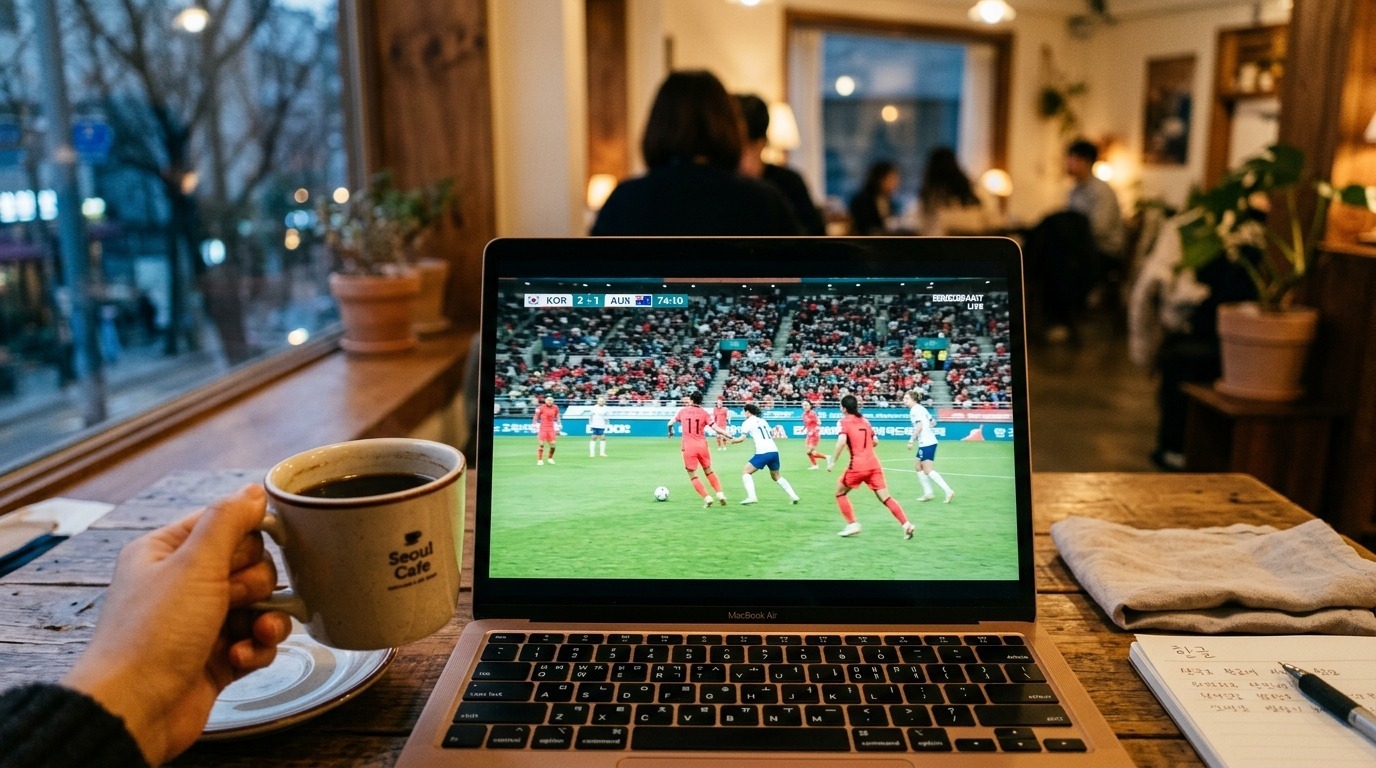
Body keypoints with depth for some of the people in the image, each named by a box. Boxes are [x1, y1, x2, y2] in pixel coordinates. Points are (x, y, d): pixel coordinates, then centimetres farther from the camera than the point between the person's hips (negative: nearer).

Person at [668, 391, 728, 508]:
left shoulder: (683, 411, 5)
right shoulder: (704, 413, 2)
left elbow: (670, 423, 16)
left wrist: (670, 432, 37)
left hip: (688, 447, -2)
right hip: (702, 445, 2)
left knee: (692, 474, 7)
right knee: (708, 471, 20)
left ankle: (707, 498, -3)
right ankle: (720, 494, 11)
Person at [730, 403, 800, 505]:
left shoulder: (747, 422, 3)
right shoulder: (763, 420, 22)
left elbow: (742, 438, -5)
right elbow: (772, 433, 27)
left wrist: (733, 440, 12)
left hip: (763, 452, -7)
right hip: (774, 451, 7)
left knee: (745, 471, 4)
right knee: (776, 476, 24)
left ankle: (751, 497, -13)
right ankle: (793, 496, 15)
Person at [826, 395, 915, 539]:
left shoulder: (844, 421, 0)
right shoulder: (865, 420, 17)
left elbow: (841, 442, -16)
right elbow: (874, 442, 21)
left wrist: (832, 461, -11)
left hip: (858, 466, -5)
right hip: (874, 464, 5)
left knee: (840, 493, 15)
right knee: (885, 498, 4)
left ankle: (852, 525, 9)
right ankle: (906, 524, -8)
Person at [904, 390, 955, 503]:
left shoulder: (915, 409, -11)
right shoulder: (920, 408, 17)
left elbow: (919, 426, -23)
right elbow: (933, 422, 23)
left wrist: (911, 440, -20)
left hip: (926, 443, -10)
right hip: (925, 443, 10)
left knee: (928, 470, -11)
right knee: (919, 468, 16)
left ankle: (948, 491, -15)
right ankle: (928, 493, 18)